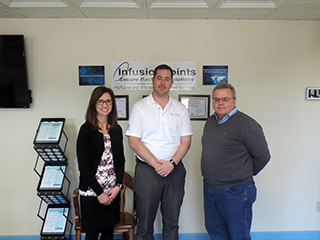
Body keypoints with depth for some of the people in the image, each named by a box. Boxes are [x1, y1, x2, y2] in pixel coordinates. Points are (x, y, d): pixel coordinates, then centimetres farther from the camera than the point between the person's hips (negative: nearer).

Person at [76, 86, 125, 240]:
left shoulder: (117, 129, 7)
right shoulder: (86, 129, -7)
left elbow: (120, 160, 9)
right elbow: (83, 165, -10)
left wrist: (118, 186, -4)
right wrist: (99, 192, -11)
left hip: (112, 191, 4)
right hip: (91, 192, -4)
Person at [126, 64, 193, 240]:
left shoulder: (180, 109, 8)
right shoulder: (140, 107, 1)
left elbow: (186, 141, 4)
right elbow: (133, 141, -6)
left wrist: (172, 163, -11)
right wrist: (155, 163, -13)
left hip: (174, 169, 3)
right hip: (146, 169, -2)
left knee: (172, 219, 12)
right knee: (145, 219, 5)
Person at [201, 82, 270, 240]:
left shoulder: (247, 125, -16)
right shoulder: (210, 122, 8)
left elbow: (262, 156, -11)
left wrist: (245, 174, 0)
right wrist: (211, 177, 15)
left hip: (235, 192, -7)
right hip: (209, 188, 7)